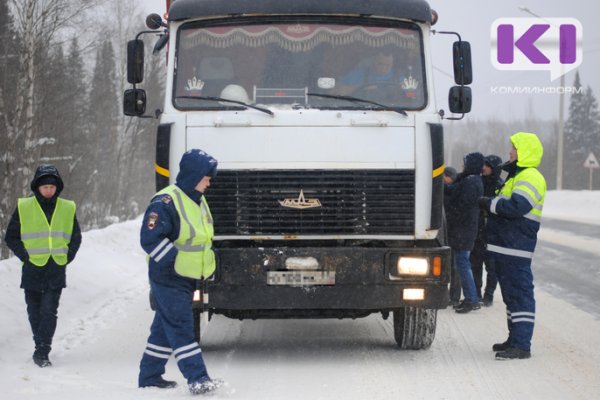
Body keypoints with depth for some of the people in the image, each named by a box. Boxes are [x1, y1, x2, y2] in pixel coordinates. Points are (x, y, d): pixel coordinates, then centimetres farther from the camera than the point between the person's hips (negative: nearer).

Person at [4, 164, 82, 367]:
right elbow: (11, 237, 6)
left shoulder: (67, 209, 6)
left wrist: (67, 257, 5)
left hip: (56, 269, 0)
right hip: (32, 269, 0)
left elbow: (76, 237, 17)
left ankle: (42, 351, -11)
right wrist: (25, 256, -3)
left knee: (49, 311, -10)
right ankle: (41, 348, 22)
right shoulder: (23, 208, 0)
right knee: (35, 312, 7)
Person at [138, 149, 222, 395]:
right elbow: (150, 239, -21)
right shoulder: (166, 202, -18)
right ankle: (197, 379, -16)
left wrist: (208, 268, 15)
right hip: (169, 279, -9)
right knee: (181, 328, -11)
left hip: (188, 278, 9)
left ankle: (149, 376, 22)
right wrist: (175, 259, -22)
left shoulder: (199, 202, 13)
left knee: (165, 328, 14)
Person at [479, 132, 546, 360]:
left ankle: (522, 345, -14)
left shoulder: (529, 177, -13)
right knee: (511, 294, 16)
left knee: (520, 293, -12)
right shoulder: (518, 176, 22)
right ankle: (515, 339, 25)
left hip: (516, 248, -11)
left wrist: (489, 204, -14)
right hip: (505, 247, 11)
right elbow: (504, 205, 26)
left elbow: (516, 207, -26)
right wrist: (490, 204, 6)